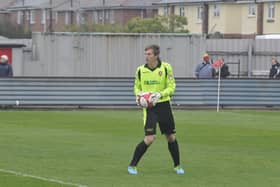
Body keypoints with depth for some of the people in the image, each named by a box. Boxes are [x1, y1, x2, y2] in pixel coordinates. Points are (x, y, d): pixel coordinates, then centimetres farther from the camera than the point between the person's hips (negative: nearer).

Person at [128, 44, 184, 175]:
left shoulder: (166, 67, -5)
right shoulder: (140, 70, 0)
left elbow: (172, 87, -4)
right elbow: (137, 87, 12)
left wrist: (160, 94, -21)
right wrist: (138, 94, -10)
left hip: (164, 105, 1)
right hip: (149, 107, -1)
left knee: (171, 137, 9)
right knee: (149, 139, -15)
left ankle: (177, 166, 27)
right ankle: (132, 165, -2)